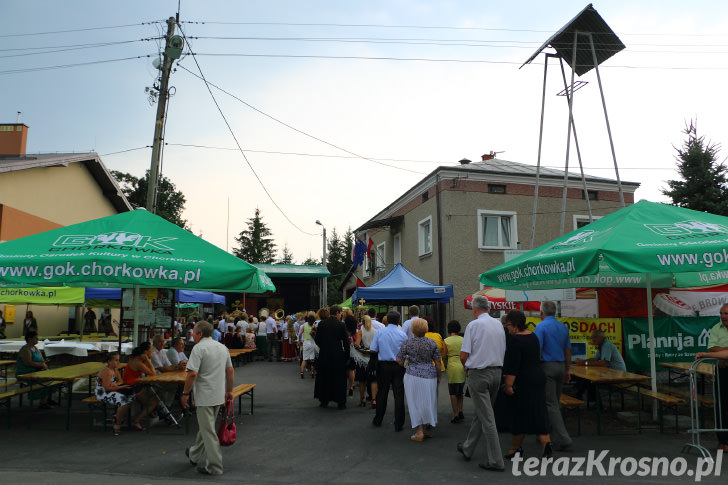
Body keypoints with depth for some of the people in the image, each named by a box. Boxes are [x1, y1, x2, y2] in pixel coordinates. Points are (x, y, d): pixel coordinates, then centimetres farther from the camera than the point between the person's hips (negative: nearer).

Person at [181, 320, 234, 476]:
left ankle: (214, 467, 2)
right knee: (205, 426, 23)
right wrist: (229, 391, 21)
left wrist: (185, 393, -11)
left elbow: (192, 374, -21)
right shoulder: (223, 347, 10)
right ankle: (194, 455, 41)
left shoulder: (199, 348, -14)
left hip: (204, 396, -8)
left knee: (208, 431, -2)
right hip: (219, 396, 8)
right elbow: (230, 371, 14)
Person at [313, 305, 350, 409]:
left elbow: (316, 339, 1)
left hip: (324, 354, 2)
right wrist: (346, 355, 3)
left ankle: (324, 401, 21)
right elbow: (346, 341, -7)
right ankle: (341, 402, 11)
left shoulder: (321, 324, -2)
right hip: (338, 355, -2)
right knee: (339, 378, 8)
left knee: (324, 377, 15)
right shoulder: (341, 324, -9)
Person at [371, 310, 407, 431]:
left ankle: (378, 420, 27)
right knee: (399, 395, 5)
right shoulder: (402, 335, -6)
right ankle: (399, 424, 9)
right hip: (398, 367, -1)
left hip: (383, 365, 1)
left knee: (382, 393, 14)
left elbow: (373, 350, -4)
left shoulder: (379, 332, -4)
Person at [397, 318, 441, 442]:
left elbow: (399, 360, -3)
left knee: (415, 403, 6)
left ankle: (419, 432, 5)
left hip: (413, 375, -2)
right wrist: (438, 376, 13)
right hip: (430, 375, 2)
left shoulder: (407, 343, -5)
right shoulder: (432, 342, 0)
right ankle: (423, 430, 20)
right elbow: (438, 361, 2)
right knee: (427, 402, 13)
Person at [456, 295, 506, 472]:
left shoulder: (473, 325, -13)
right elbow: (503, 351, 11)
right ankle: (467, 448, 32)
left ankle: (495, 461, 2)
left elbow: (464, 355, -12)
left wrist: (466, 367, 8)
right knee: (481, 413, 18)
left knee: (486, 417, -2)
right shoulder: (499, 324, 6)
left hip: (478, 374, -7)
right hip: (497, 371, 7)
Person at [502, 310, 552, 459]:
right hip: (538, 378, 8)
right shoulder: (533, 336, 10)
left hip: (522, 382, -8)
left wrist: (508, 385, -20)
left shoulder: (515, 340, -17)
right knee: (538, 412, 11)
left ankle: (515, 448, 15)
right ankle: (546, 443, 0)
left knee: (518, 414, 3)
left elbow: (512, 365, -21)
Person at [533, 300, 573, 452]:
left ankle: (563, 440, -8)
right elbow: (568, 351, 14)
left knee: (551, 404, -4)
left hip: (547, 366, -7)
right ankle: (548, 434, 25)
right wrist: (567, 370, 20)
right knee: (555, 402, 15)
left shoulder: (541, 326, -11)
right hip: (561, 366, 7)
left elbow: (538, 350, -16)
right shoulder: (563, 327, 10)